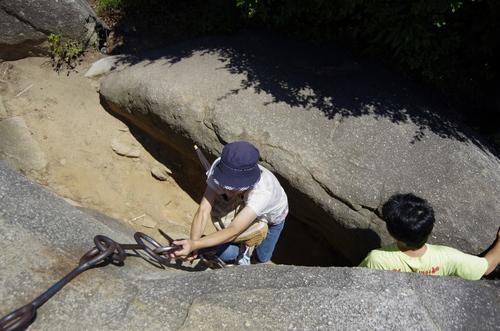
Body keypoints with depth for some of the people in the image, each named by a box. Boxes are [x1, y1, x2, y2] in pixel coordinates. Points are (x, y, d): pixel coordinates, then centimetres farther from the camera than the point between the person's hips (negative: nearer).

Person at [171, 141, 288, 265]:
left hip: (272, 216, -2)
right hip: (243, 207, 2)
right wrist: (192, 242, -56)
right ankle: (242, 250, 30)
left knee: (262, 258, 11)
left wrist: (194, 244, -67)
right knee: (225, 255, -7)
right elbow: (203, 210, -40)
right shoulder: (218, 168, -38)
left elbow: (234, 231, -55)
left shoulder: (264, 191, -49)